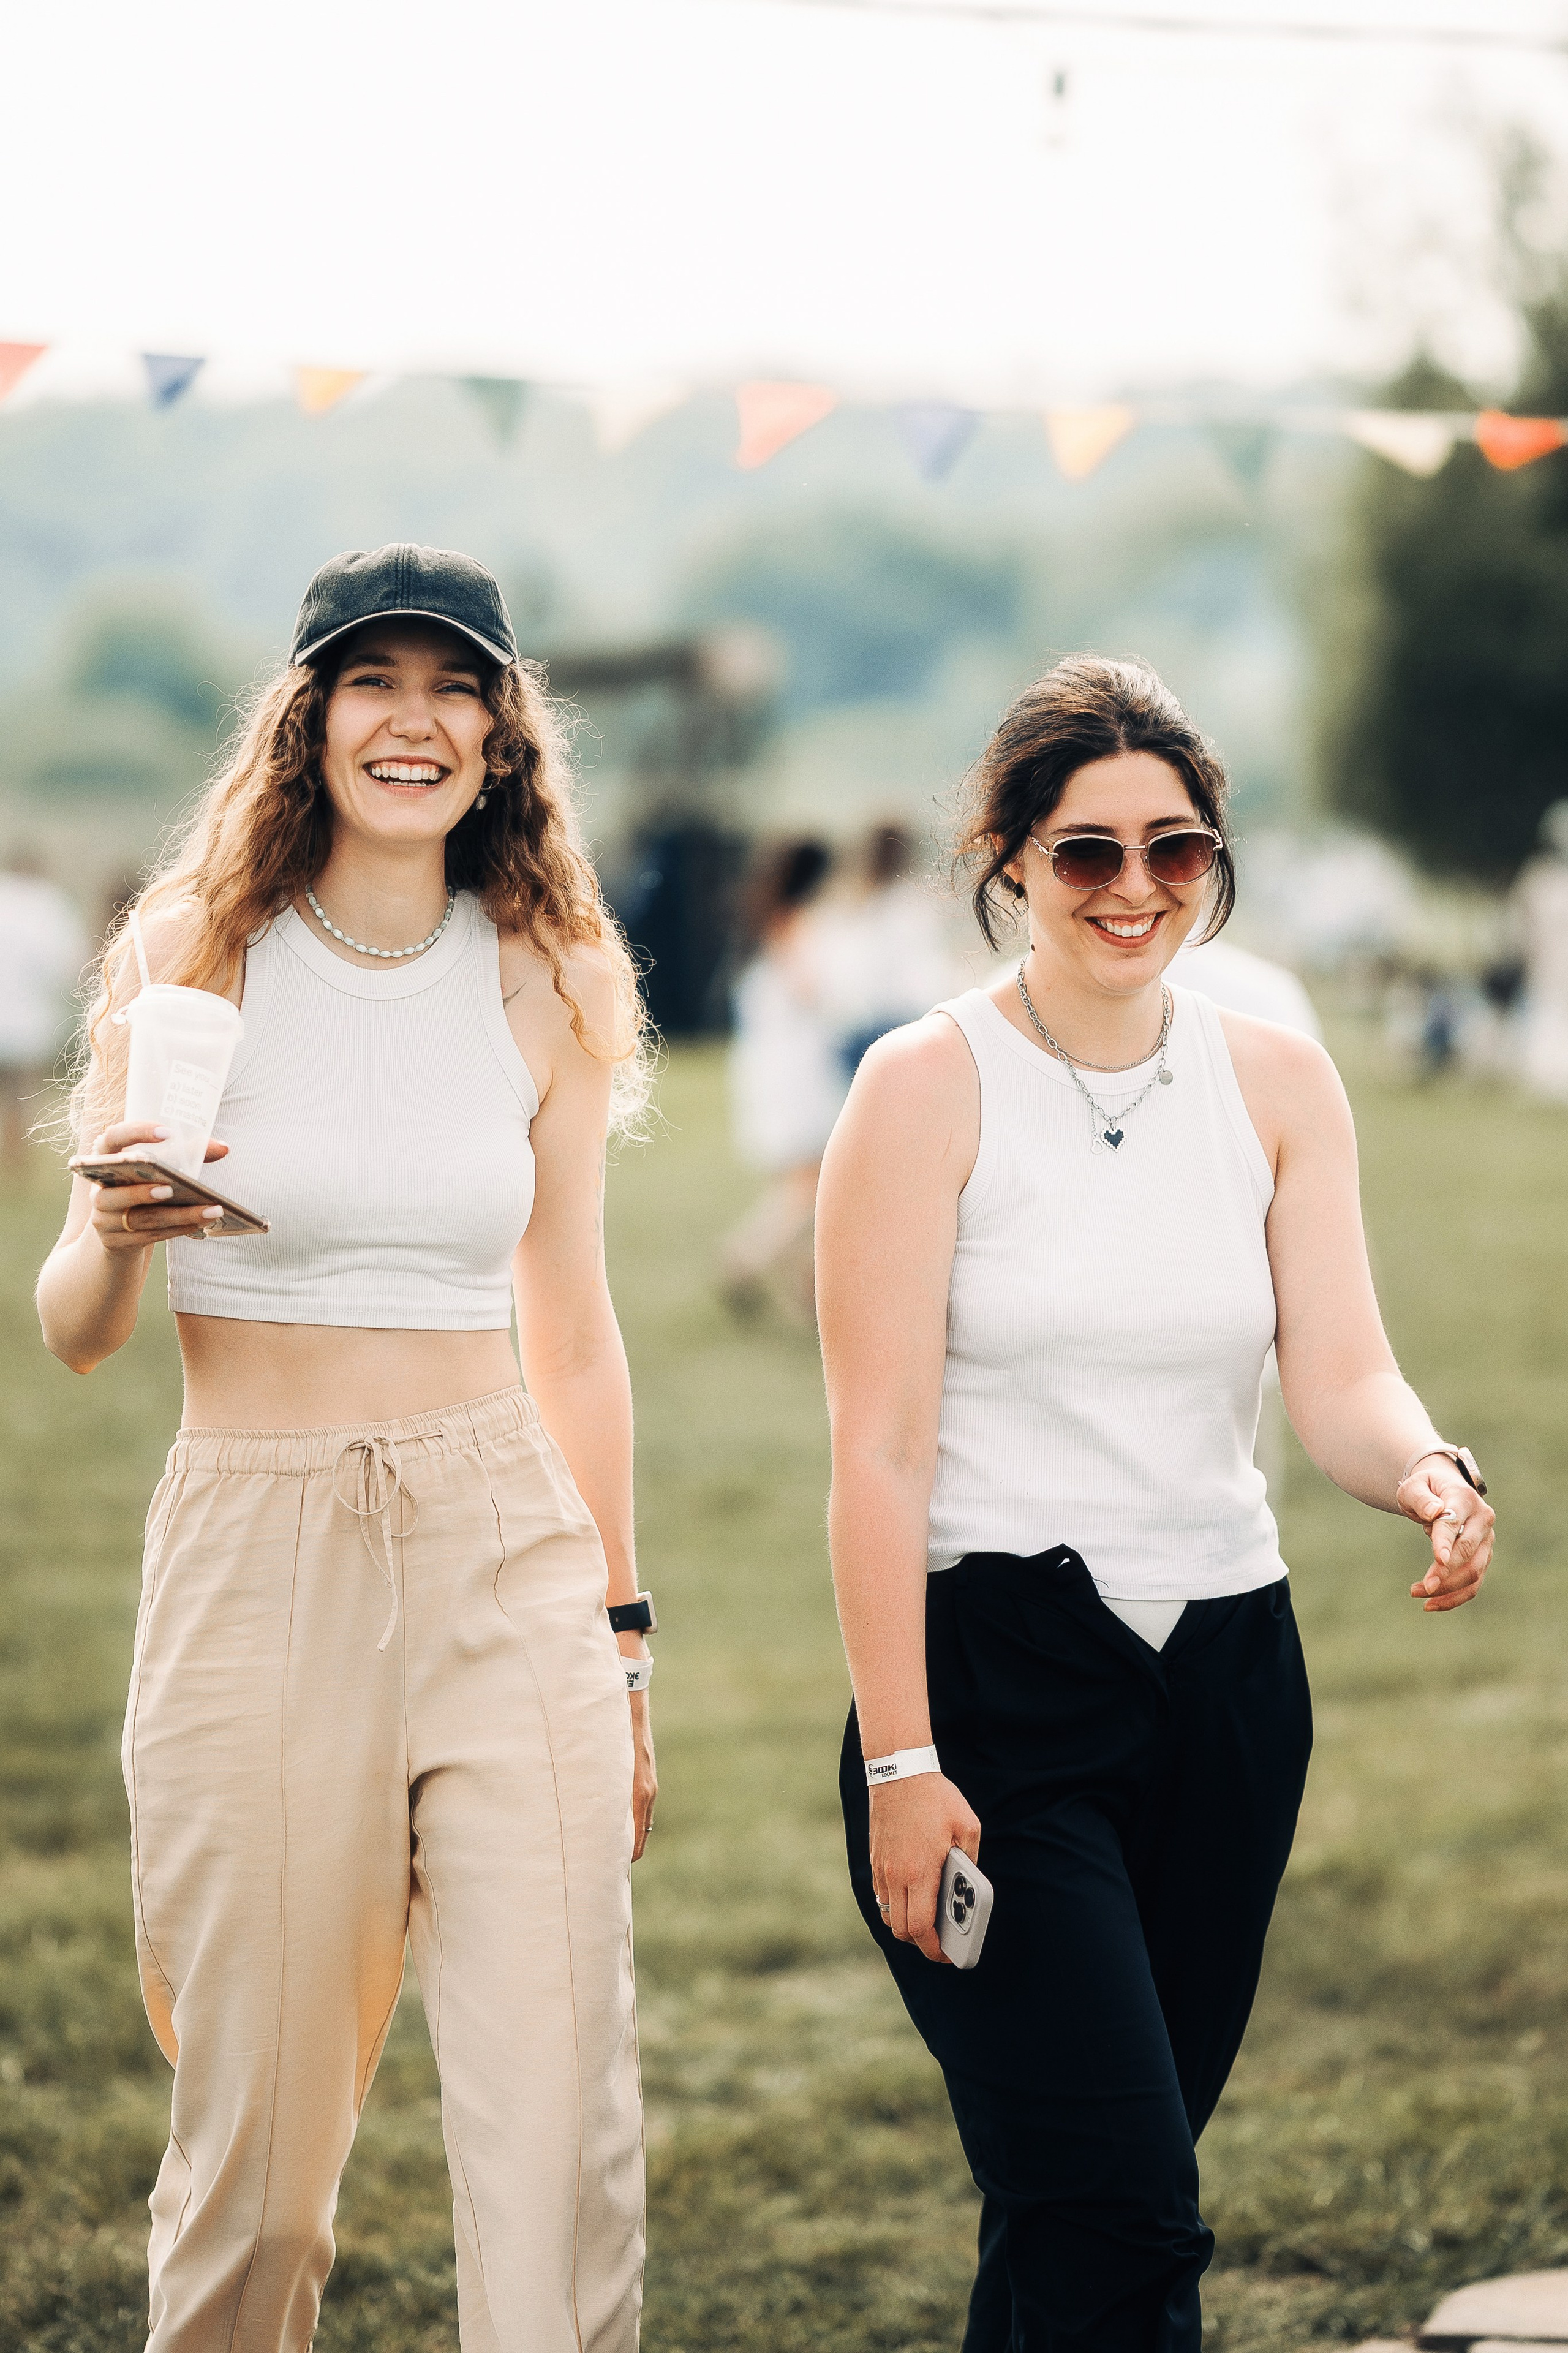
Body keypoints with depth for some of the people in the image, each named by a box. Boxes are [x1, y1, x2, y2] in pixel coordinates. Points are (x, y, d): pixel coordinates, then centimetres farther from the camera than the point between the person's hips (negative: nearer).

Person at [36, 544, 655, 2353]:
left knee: (564, 2137, -6)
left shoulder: (542, 987, 7)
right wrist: (114, 1238, -20)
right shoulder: (198, 954, 0)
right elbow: (76, 1329, 3)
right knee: (257, 2135, 3)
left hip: (508, 1551, 2)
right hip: (254, 1556, -2)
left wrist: (620, 1632, 15)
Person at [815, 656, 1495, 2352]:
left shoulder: (1277, 1086, 7)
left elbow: (1339, 1378, -1)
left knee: (1079, 2197, 10)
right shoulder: (929, 1087, -5)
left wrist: (1431, 1479, -24)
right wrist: (900, 1762, -15)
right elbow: (877, 1448, -9)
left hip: (1225, 1678, 5)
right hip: (991, 1672, -5)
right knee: (1123, 2217, -14)